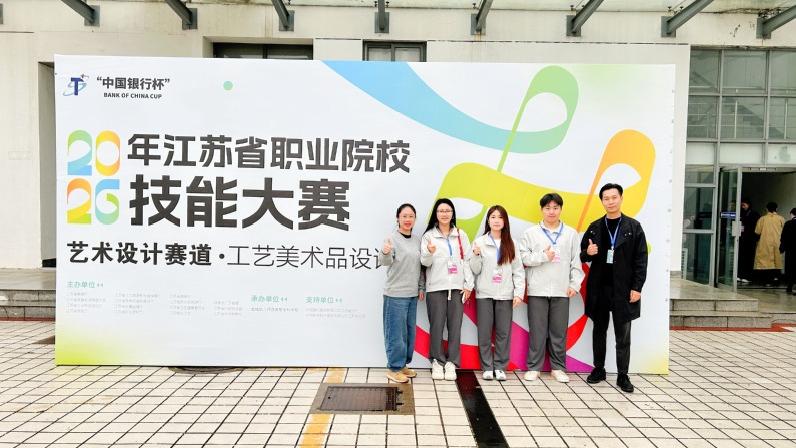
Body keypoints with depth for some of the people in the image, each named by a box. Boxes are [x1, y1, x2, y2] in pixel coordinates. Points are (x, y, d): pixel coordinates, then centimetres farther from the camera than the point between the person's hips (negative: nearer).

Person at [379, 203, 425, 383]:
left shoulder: (417, 240, 10)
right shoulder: (392, 238, -9)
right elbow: (386, 262, -22)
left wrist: (421, 288, 14)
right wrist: (385, 253, -44)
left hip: (412, 294, 7)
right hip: (395, 294, -7)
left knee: (409, 331, 13)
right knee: (396, 332, -2)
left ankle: (403, 364, 26)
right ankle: (394, 368, 10)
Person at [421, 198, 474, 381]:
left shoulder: (461, 235, 9)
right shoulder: (429, 235, 3)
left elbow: (467, 261, 8)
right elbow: (425, 262, -3)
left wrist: (468, 285, 1)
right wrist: (430, 253, -25)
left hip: (457, 287, 2)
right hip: (436, 287, -2)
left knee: (455, 326, 2)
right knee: (437, 325, 1)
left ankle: (451, 362, 11)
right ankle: (437, 362, 13)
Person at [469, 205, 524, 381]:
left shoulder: (511, 244, 5)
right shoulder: (479, 242, 0)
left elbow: (518, 271, 4)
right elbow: (475, 270, 1)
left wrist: (519, 293, -5)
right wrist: (476, 255, -17)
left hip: (505, 294, 1)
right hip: (484, 294, -1)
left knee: (503, 332, 4)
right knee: (484, 332, 3)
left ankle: (500, 367, 16)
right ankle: (487, 367, 14)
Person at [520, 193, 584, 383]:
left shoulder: (571, 233, 8)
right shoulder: (531, 233, 4)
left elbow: (576, 261, 5)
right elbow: (523, 257, 0)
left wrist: (575, 284, -2)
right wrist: (542, 256, -11)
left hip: (561, 291, 1)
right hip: (537, 290, -1)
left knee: (559, 331, 7)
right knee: (537, 330, 3)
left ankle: (558, 367, 18)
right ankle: (533, 367, 13)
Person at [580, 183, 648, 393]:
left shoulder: (633, 227, -1)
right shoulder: (595, 227, 6)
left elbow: (641, 260, -3)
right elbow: (583, 255, 12)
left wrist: (637, 287, -9)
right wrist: (588, 253, -11)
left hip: (623, 289, -2)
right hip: (599, 288, 3)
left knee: (623, 336, 4)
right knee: (599, 331, 11)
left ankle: (623, 375, 13)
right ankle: (599, 369, 23)